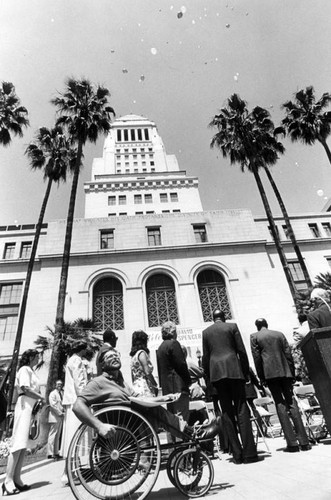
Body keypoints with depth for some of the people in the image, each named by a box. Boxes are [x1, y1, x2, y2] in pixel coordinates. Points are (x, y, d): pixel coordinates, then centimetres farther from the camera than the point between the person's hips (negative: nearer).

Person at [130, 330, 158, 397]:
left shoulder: (133, 355, 12)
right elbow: (147, 372, -14)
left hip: (136, 386, 8)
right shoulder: (142, 353, -10)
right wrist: (155, 386, -5)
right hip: (144, 387, -8)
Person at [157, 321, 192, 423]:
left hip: (166, 388, 8)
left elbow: (160, 369, 16)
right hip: (178, 386, -8)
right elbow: (181, 364, -14)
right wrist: (188, 381, -4)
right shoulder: (173, 343, -10)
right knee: (182, 415, -6)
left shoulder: (160, 348, 14)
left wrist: (162, 385, 20)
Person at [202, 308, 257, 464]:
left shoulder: (206, 332, 11)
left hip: (216, 372, 2)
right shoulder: (232, 326, 5)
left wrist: (209, 377, 14)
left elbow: (205, 357, 8)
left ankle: (237, 454, 9)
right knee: (241, 410, 3)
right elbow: (241, 351, 1)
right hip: (234, 369, -2)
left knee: (227, 412, 7)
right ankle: (249, 453, 0)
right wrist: (246, 372, 8)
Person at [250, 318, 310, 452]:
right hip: (285, 372, 3)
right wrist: (292, 373, 12)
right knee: (292, 403, 6)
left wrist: (261, 377, 4)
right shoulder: (279, 334, 12)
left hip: (270, 373, -3)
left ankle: (292, 443, -2)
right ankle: (304, 441, 4)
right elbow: (288, 354, 9)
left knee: (280, 405, 0)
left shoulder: (254, 337, 3)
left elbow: (257, 358, -2)